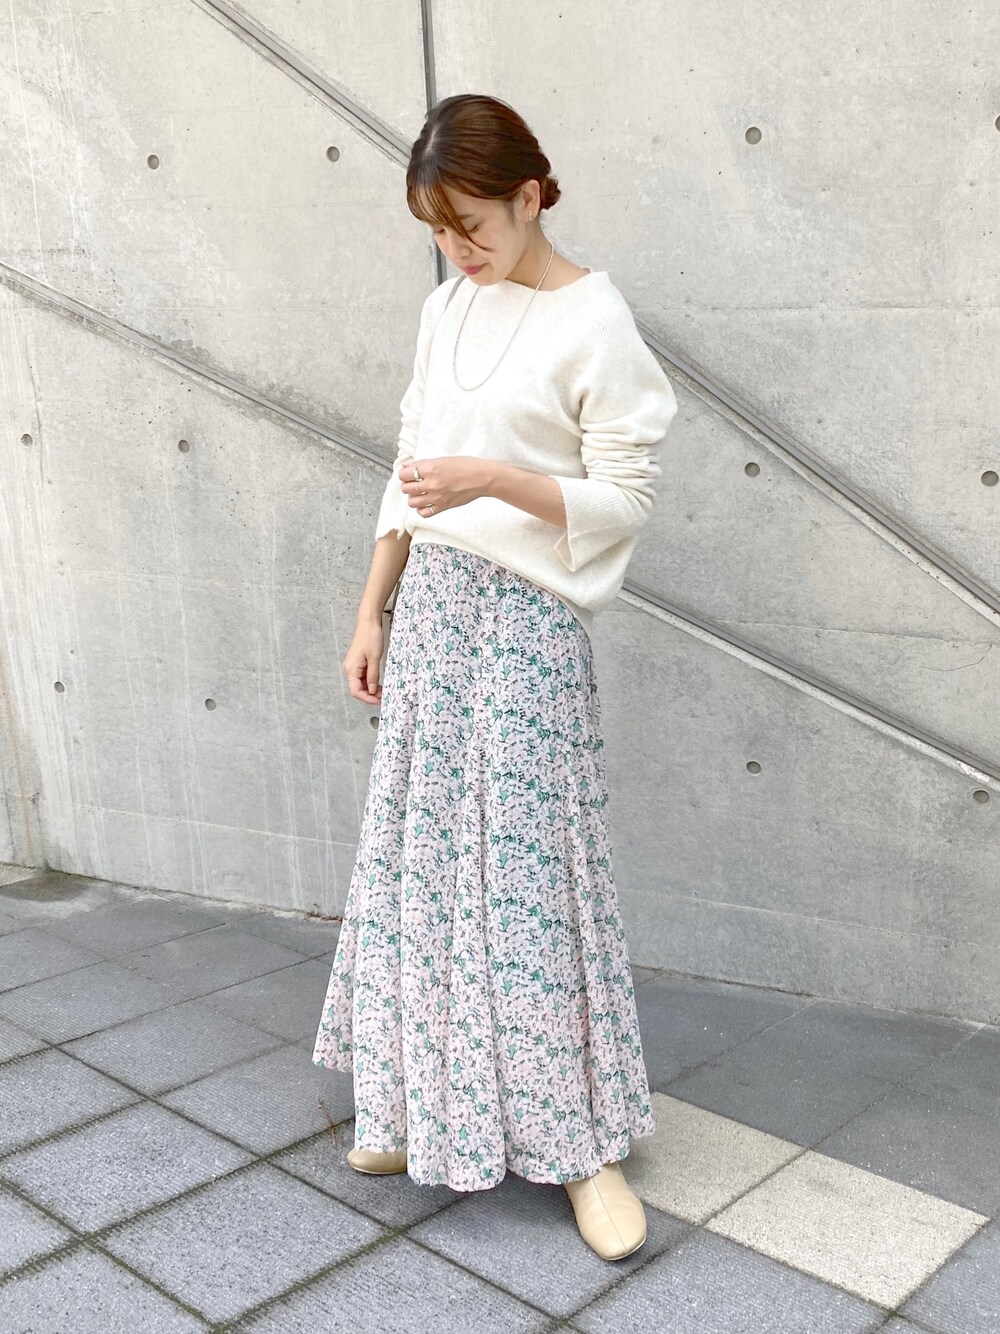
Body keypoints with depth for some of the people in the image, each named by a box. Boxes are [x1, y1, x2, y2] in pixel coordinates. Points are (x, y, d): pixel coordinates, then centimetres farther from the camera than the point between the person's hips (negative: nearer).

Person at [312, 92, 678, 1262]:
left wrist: (492, 480, -23)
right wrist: (372, 614, 11)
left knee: (529, 867, -3)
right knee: (420, 853, 10)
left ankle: (584, 1146, 11)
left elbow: (623, 500, -10)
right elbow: (410, 470, 13)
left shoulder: (593, 323, -9)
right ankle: (425, 1101, 27)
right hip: (432, 605, 6)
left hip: (527, 619, -6)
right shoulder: (445, 310, 10)